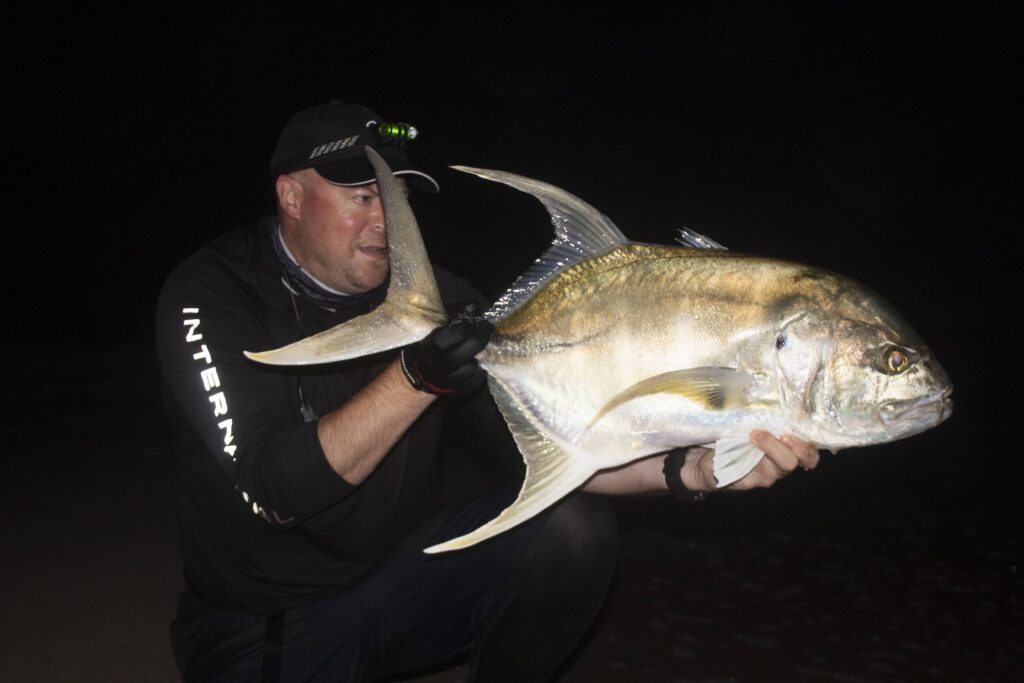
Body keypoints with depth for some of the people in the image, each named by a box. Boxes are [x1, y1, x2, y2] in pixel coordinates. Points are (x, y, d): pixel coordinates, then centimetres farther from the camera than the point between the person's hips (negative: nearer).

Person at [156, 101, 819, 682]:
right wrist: (417, 378, -36)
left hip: (404, 577, 4)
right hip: (264, 620, -4)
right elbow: (274, 489, -24)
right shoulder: (212, 295, -15)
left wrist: (685, 469, -25)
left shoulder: (437, 300, -2)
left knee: (573, 527, -18)